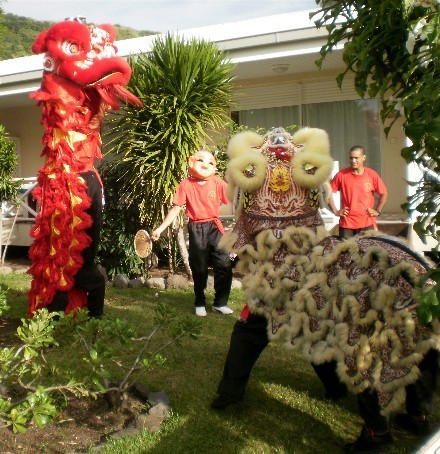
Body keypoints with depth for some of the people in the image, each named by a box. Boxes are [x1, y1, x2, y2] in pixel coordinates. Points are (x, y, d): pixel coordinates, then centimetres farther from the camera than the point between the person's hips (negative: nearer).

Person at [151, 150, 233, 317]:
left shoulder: (218, 183, -3)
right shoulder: (186, 185, -5)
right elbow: (176, 209, -3)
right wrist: (160, 228, -8)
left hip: (214, 227, 1)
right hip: (196, 229, -1)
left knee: (224, 266, -3)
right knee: (199, 268, 9)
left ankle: (220, 303, 14)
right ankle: (200, 303, 27)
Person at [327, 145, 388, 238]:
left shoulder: (372, 175, -1)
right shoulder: (342, 174, -3)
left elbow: (384, 194, 11)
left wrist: (378, 211, 3)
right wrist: (335, 211, -1)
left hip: (367, 223, 0)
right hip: (347, 223, 0)